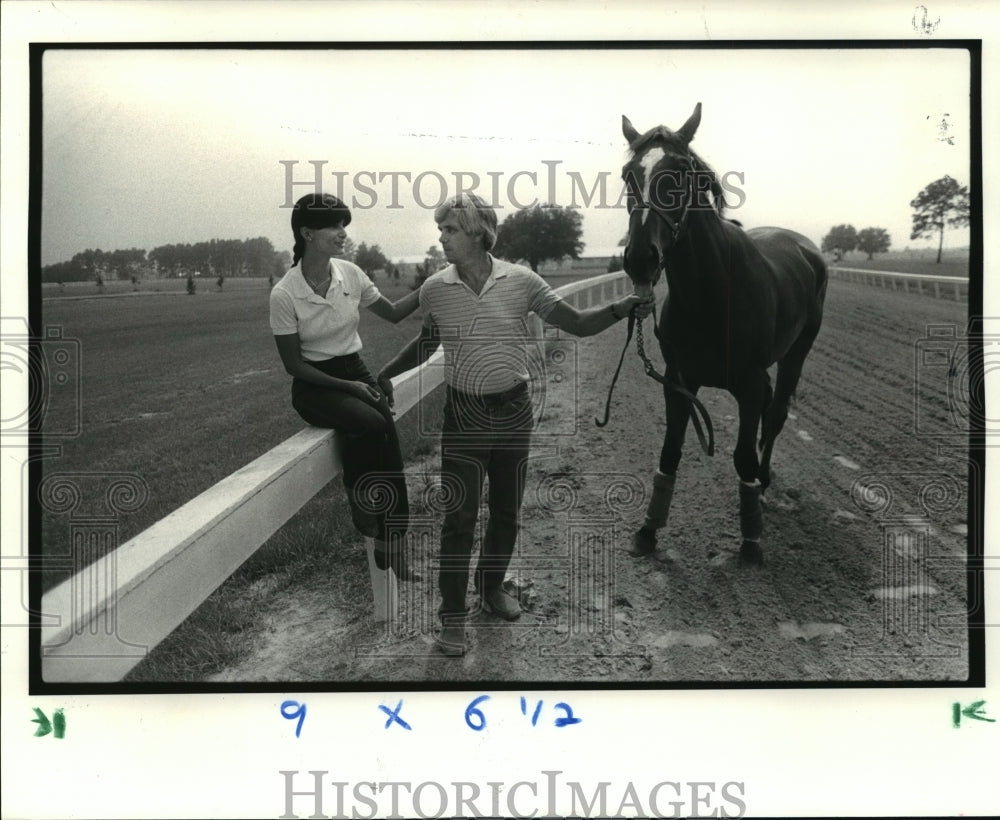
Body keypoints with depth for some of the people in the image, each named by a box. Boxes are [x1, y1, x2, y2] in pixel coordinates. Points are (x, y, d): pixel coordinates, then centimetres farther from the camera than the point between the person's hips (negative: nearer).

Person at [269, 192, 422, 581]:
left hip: (355, 372, 4)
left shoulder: (350, 274, -2)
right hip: (315, 386, -4)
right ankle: (361, 506, -11)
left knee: (388, 435, -23)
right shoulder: (284, 294, -14)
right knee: (371, 424, -33)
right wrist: (347, 388, -18)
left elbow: (393, 313, 12)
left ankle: (391, 543, -16)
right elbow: (293, 364, -10)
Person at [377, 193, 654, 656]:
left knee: (507, 511, 14)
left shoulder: (521, 282, -7)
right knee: (460, 515, -1)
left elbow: (577, 324, -5)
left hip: (514, 411, 1)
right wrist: (385, 374, 12)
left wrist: (619, 311, -20)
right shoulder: (434, 290, -5)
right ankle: (452, 614, 11)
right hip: (464, 414, -1)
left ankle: (491, 587, 36)